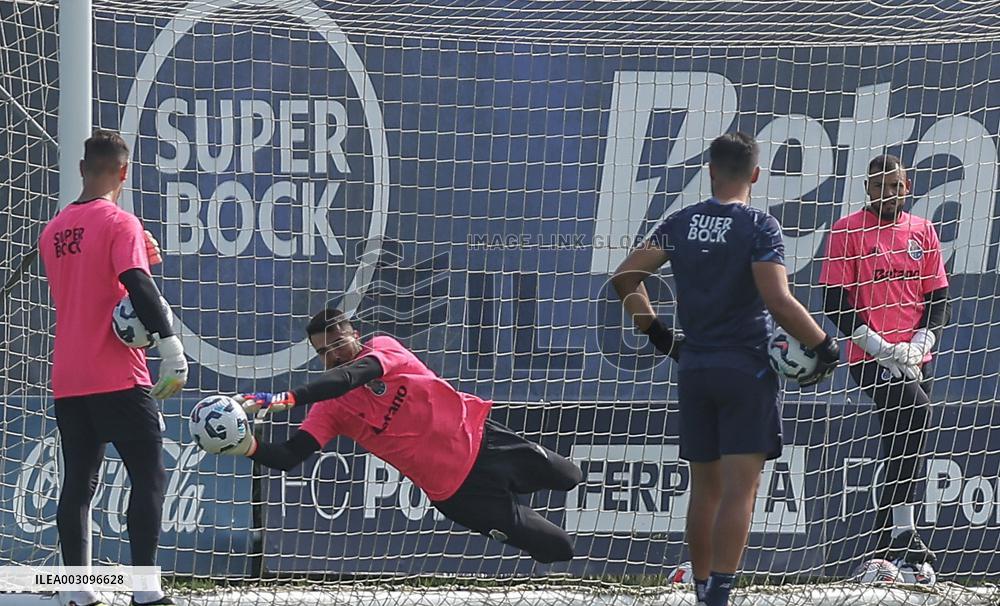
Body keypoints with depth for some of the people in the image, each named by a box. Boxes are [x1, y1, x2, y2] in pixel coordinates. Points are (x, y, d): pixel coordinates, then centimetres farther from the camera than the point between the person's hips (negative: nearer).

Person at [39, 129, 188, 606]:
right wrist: (169, 344, -24)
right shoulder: (119, 223, -8)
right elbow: (138, 285, -20)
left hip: (67, 381, 6)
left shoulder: (54, 231, 13)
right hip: (116, 377, -6)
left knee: (77, 482, 7)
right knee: (148, 476, -2)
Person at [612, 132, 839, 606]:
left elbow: (625, 278, 4)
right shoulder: (759, 227, -10)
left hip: (694, 370, 5)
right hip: (748, 370, -5)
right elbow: (779, 301, -19)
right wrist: (825, 346, -7)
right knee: (740, 490, -6)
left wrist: (658, 334, 15)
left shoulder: (680, 224, 5)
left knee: (704, 490, 14)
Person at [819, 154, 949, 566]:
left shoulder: (923, 232, 13)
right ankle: (902, 529, -30)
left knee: (903, 443, 7)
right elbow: (834, 301, -4)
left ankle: (882, 547, 17)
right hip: (869, 358, -6)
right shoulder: (848, 231, 0)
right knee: (915, 408, -29)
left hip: (915, 360, 6)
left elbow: (938, 299, 13)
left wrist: (918, 345, -5)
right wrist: (879, 346, -14)